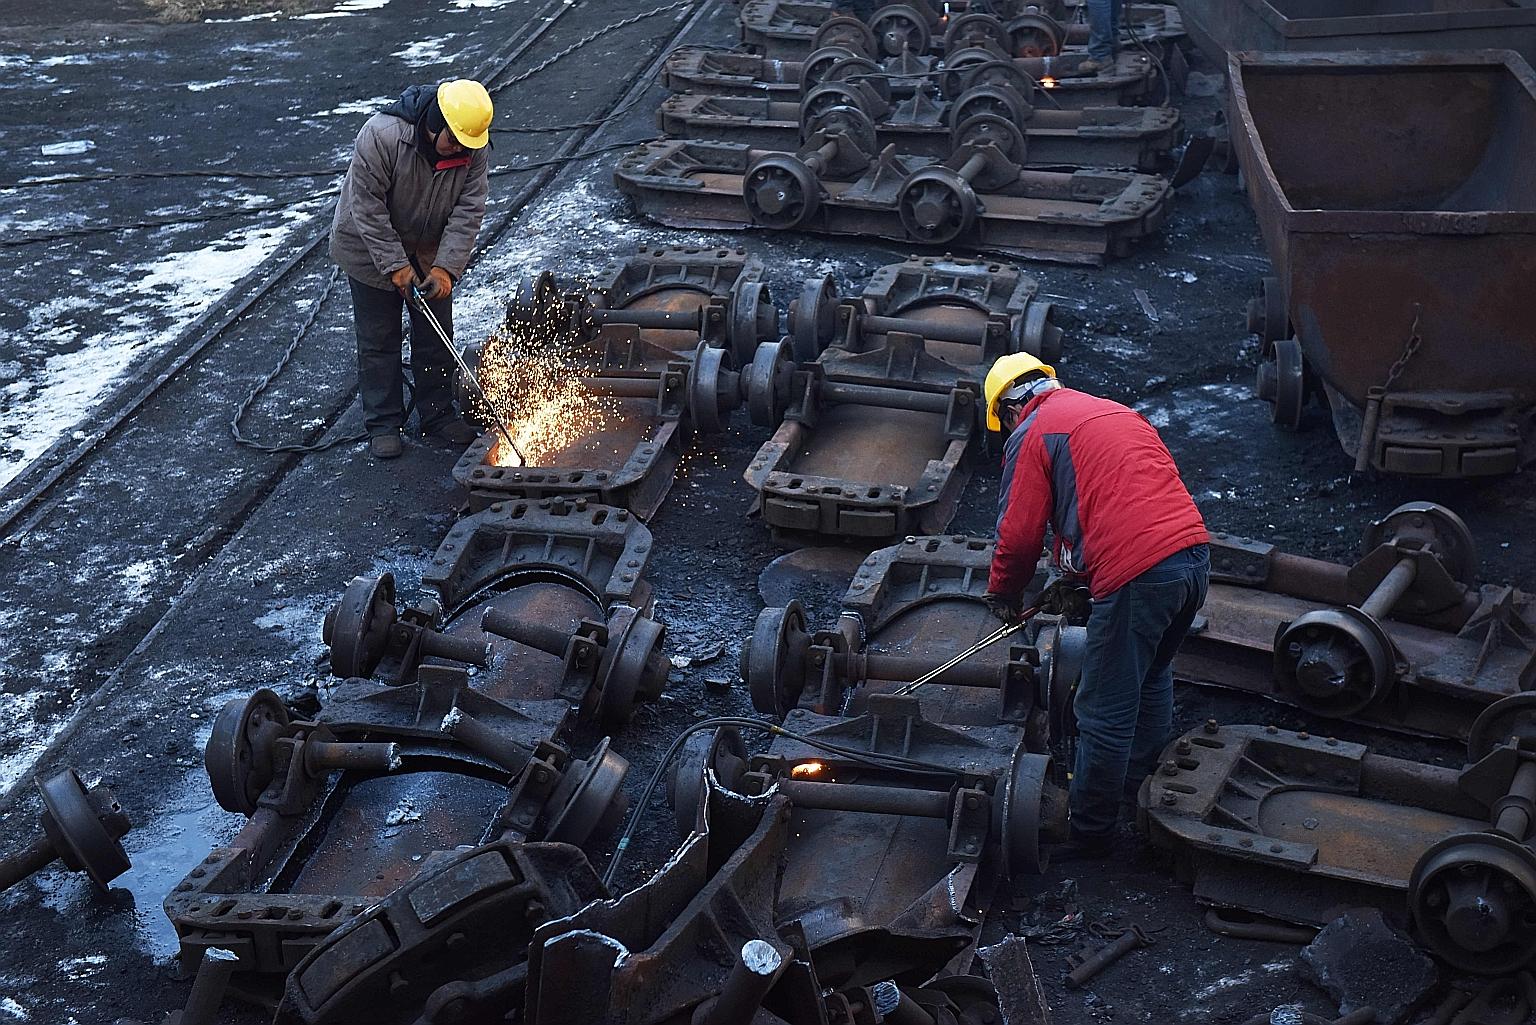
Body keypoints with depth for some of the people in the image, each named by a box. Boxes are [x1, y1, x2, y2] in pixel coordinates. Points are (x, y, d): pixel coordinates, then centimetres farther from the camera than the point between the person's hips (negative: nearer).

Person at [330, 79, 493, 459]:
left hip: (431, 252, 4)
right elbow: (367, 207, -27)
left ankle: (438, 415, 25)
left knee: (436, 335, 10)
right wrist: (395, 264, -25)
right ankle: (383, 423, 16)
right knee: (378, 338, 5)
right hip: (373, 249, -4)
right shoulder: (381, 135, -32)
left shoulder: (472, 148, -19)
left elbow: (468, 210, -17)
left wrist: (446, 267, -25)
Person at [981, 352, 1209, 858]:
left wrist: (1003, 595, 18)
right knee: (1152, 678, 29)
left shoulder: (1032, 434, 3)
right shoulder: (1116, 412, 26)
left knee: (1106, 713, 5)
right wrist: (1076, 577, 36)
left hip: (1136, 574, -8)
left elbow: (1019, 533, 0)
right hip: (1195, 554, 8)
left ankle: (1089, 832, 16)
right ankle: (1138, 791, 44)